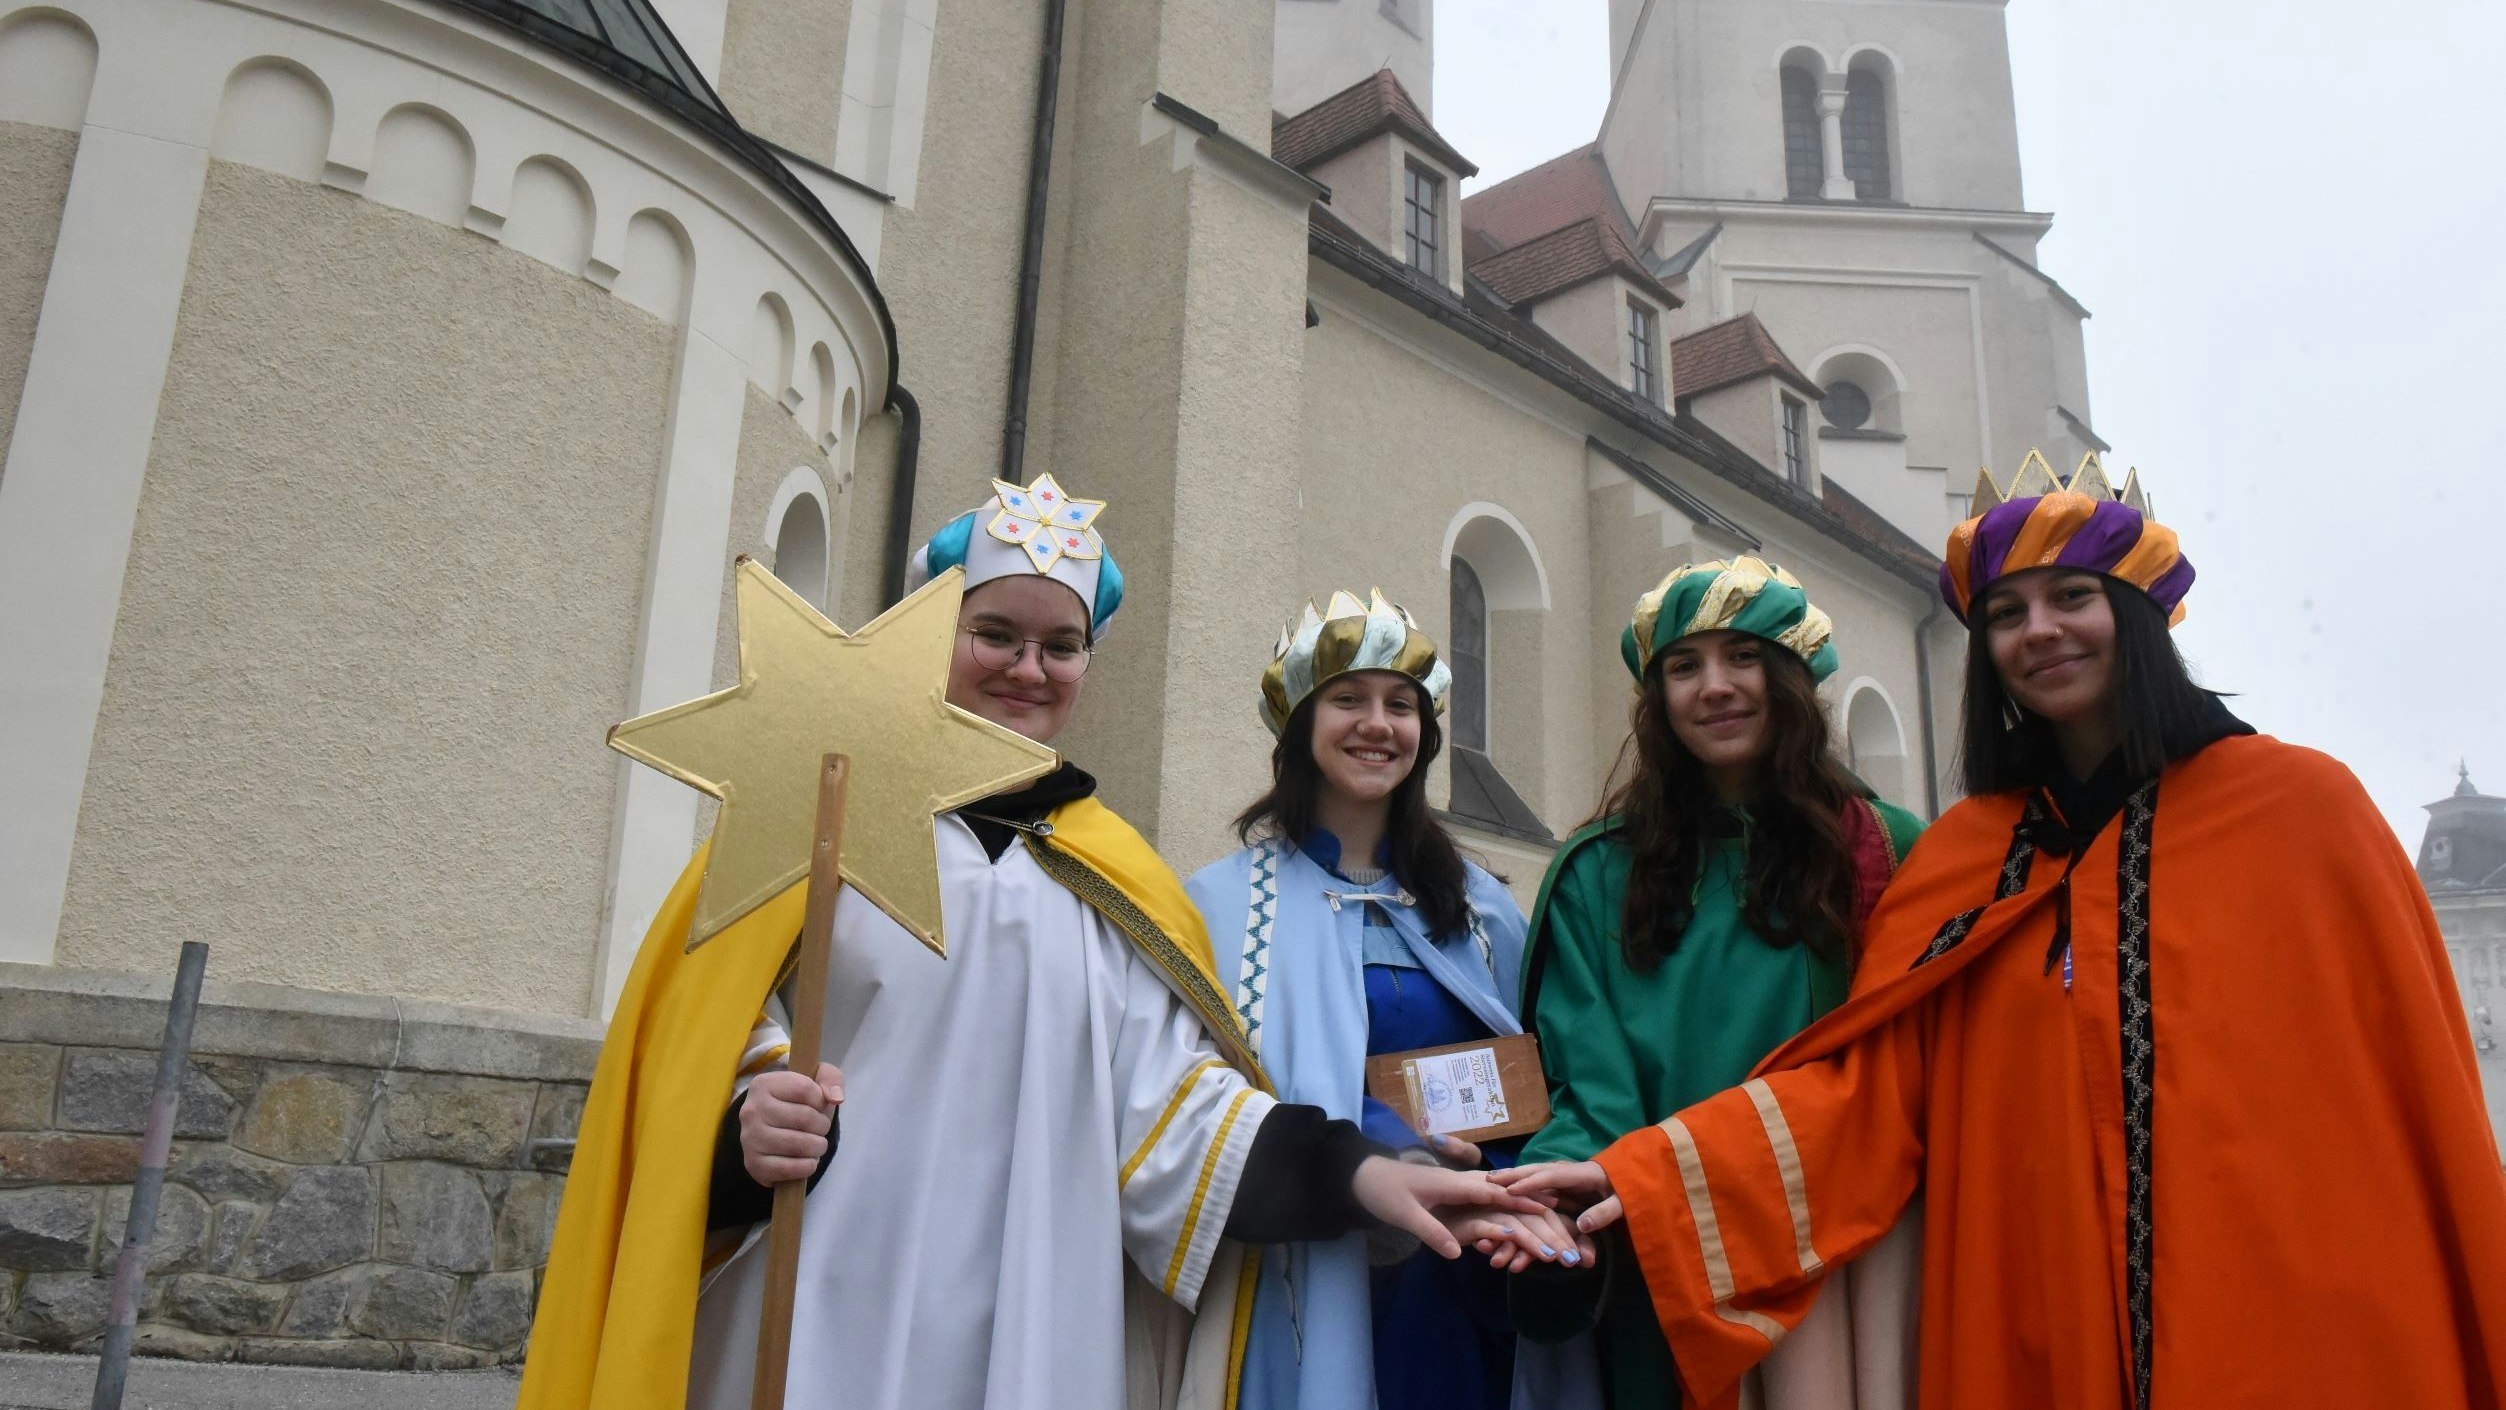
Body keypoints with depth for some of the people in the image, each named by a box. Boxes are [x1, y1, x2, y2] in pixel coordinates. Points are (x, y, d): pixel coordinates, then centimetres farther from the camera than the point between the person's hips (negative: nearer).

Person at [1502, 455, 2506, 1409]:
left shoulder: (2297, 804, -1)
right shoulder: (1960, 856, 6)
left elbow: (2413, 1074, -1)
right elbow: (1870, 1079, -4)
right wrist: (1652, 1174, -15)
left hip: (2298, 1318, -2)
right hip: (2047, 1328, 2)